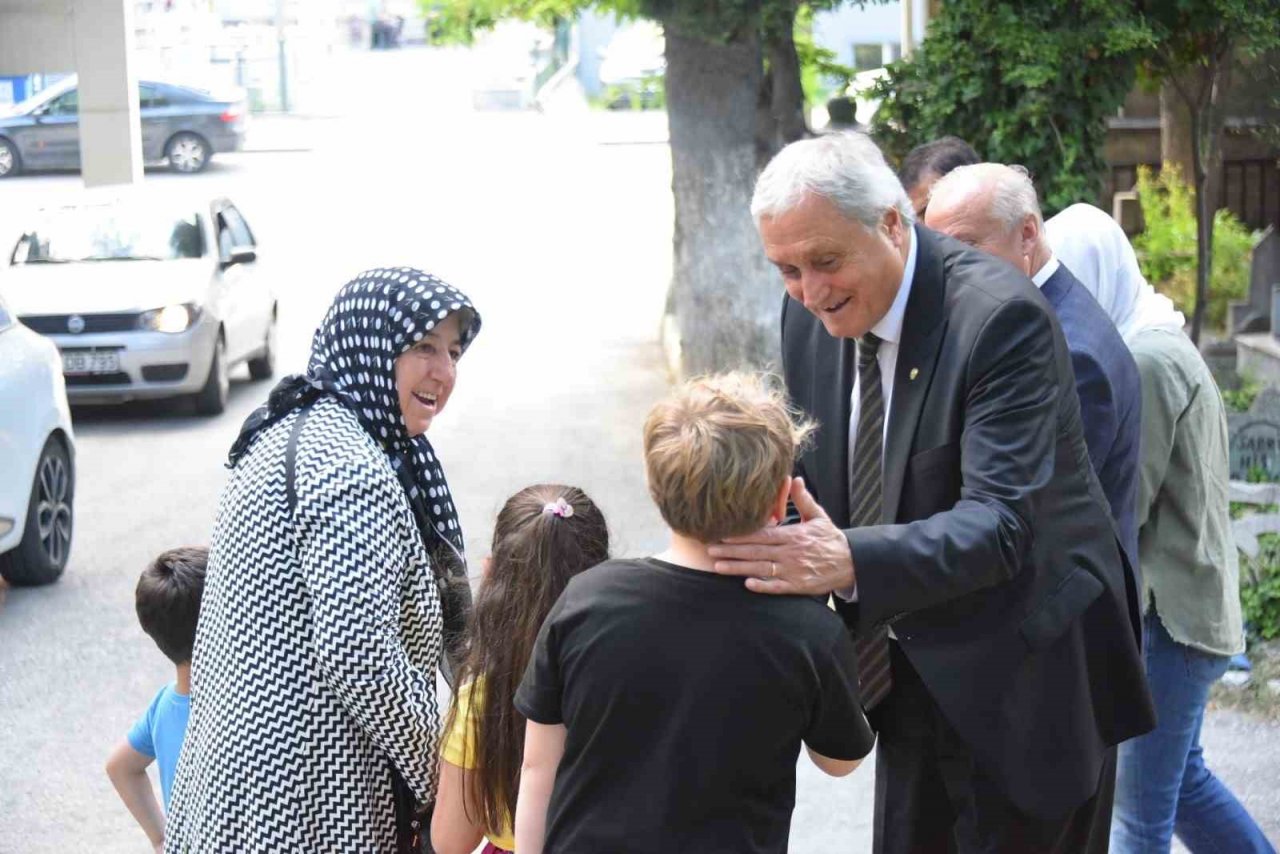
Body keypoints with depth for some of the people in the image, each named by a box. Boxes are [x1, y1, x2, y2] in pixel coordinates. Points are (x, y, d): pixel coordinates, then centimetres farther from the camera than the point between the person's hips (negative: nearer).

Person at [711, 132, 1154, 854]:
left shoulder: (1003, 317, -24)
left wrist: (850, 561, -46)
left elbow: (1000, 522, -32)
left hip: (1026, 674, -7)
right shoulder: (811, 311, -2)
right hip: (913, 674, 7)